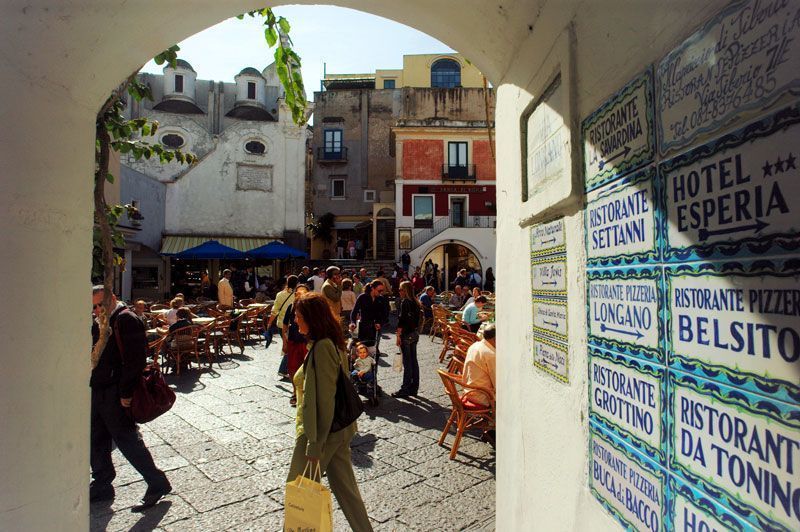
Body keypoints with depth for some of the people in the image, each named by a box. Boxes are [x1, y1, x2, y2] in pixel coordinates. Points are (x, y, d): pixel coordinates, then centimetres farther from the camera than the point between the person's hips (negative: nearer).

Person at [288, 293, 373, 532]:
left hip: (321, 430, -9)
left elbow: (324, 399, -24)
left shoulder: (322, 347, -24)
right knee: (345, 487, 19)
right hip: (340, 427, 9)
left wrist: (314, 445, -19)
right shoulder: (333, 342, 4)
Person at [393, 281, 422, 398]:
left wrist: (398, 335, -14)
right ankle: (414, 388, 19)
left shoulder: (405, 302, -13)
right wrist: (416, 331, 19)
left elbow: (402, 320, -18)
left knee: (407, 362, -3)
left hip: (406, 334, -8)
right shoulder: (415, 302, 10)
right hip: (415, 334, 8)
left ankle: (405, 389, 4)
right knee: (414, 361, 12)